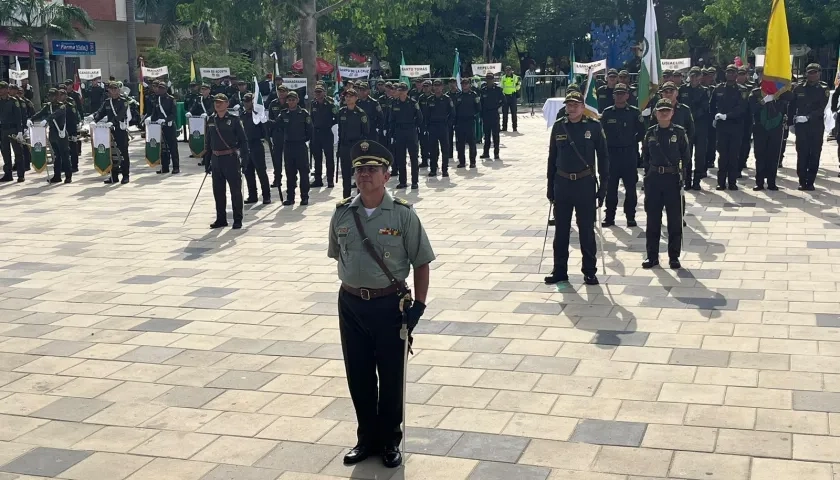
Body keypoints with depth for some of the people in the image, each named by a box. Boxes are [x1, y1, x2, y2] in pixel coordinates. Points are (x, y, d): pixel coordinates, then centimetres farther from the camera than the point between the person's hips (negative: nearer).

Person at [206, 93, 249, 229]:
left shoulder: (234, 120, -5)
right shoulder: (211, 121, 10)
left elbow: (243, 139, -5)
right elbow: (208, 141, 16)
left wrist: (245, 157, -12)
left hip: (231, 158, -5)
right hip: (216, 159, 5)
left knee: (235, 190, 0)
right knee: (218, 191, 9)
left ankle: (238, 220, 6)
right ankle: (221, 219, 20)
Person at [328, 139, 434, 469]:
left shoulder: (403, 214, -11)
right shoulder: (342, 213, -2)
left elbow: (421, 263, -6)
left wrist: (418, 305, -9)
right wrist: (351, 289, 13)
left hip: (390, 305, -3)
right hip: (351, 305, 3)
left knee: (391, 377, 9)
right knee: (358, 376, 13)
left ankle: (390, 441, 28)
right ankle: (367, 438, 32)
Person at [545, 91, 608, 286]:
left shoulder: (594, 126, -4)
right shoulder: (559, 126, 3)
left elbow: (603, 157, -1)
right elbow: (552, 157, 8)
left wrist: (603, 186, -4)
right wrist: (550, 186, 8)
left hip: (585, 184, -2)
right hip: (562, 183, 2)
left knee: (587, 230, 5)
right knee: (561, 229, 9)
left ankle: (589, 271, 16)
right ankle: (560, 270, 19)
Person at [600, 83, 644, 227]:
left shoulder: (634, 112, 0)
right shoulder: (607, 112, 2)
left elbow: (642, 132, 4)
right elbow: (602, 132, 6)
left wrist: (633, 141, 1)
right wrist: (608, 144, 0)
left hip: (629, 154, -1)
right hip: (612, 154, 1)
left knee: (630, 187, 3)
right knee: (611, 187, 4)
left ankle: (630, 216, 12)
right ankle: (609, 216, 12)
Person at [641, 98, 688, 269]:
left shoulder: (679, 132, -1)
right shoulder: (651, 132, 6)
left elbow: (685, 156, 0)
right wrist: (648, 173, 2)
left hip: (673, 178, -2)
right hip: (654, 178, 2)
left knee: (675, 220, 3)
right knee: (653, 218, 6)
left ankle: (674, 257, 12)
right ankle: (652, 256, 15)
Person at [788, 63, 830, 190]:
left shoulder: (824, 89, 1)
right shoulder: (798, 88, 6)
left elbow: (821, 108, -9)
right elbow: (791, 107, 10)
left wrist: (808, 117, -21)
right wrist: (791, 123, 7)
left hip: (817, 126, -1)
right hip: (801, 126, 1)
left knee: (814, 155, 1)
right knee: (802, 154, -1)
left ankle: (810, 182, 6)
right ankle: (802, 182, 5)